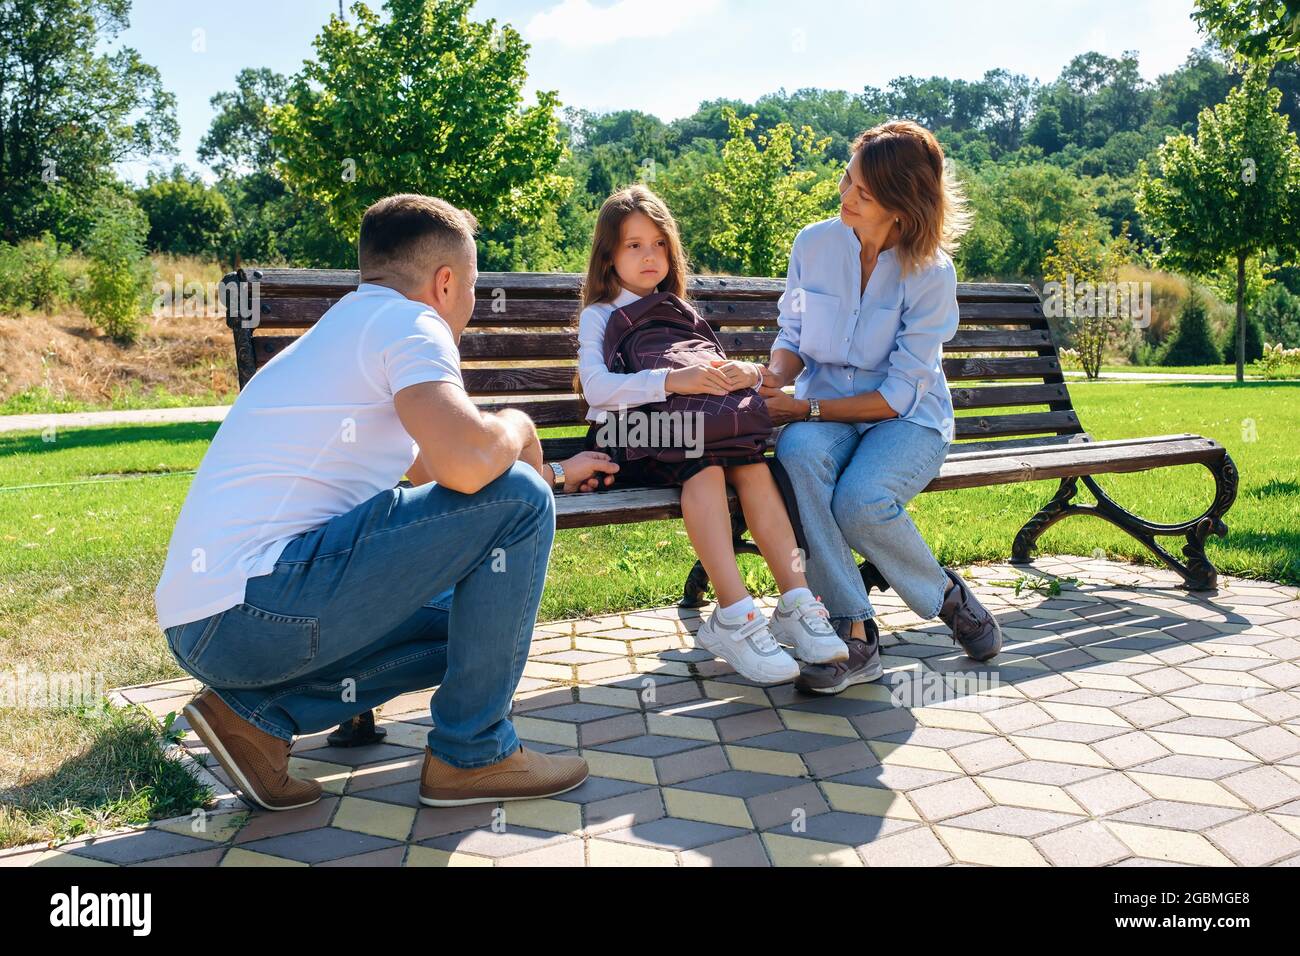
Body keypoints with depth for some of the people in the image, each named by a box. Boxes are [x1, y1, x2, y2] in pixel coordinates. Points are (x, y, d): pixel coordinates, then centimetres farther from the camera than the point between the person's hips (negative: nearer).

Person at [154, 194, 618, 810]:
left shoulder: (343, 329, 24)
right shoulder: (407, 321, -6)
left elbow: (430, 469, 35)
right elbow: (466, 464, -26)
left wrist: (556, 472, 43)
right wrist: (517, 428, -1)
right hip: (255, 604, -10)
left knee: (468, 618, 23)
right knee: (515, 499, -10)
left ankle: (260, 712, 11)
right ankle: (473, 754, 1)